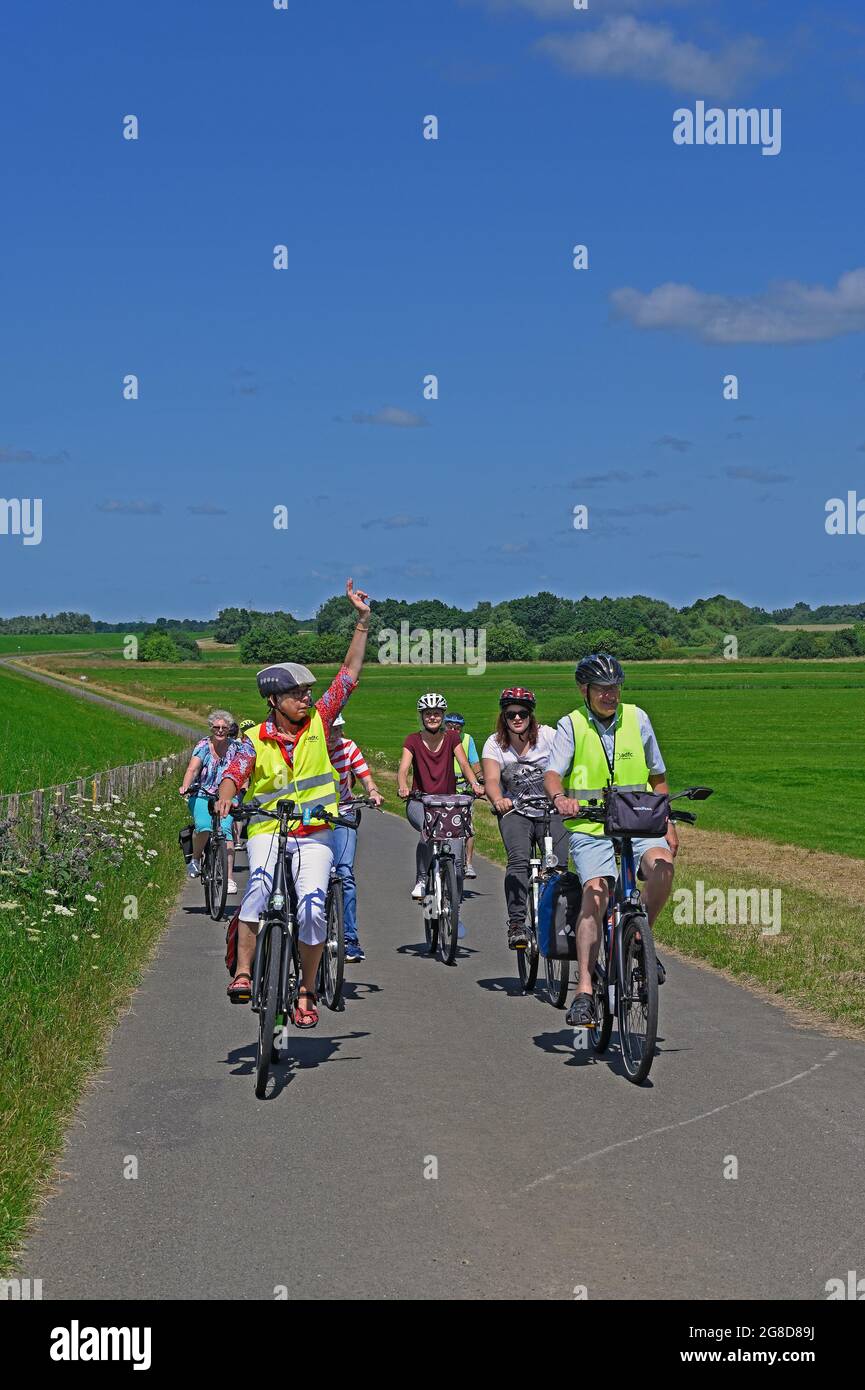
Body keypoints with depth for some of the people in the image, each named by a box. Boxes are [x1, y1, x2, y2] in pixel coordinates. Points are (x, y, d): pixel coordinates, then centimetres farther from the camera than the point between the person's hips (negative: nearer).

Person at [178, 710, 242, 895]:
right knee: (204, 827, -28)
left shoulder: (235, 747, 2)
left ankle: (229, 878, -22)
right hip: (202, 795, -1)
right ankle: (195, 859, 1)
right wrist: (185, 787, -33)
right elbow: (192, 769, -16)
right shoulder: (203, 746, -4)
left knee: (225, 829, -23)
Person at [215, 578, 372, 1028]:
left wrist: (362, 621, -4)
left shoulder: (319, 721, 3)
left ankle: (306, 992, 6)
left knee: (313, 907, -12)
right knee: (260, 883, -31)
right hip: (267, 830, -1)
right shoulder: (255, 740, 0)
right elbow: (234, 775, -13)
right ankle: (243, 972, -26)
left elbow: (350, 672, 2)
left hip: (315, 834, 2)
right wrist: (225, 798, -36)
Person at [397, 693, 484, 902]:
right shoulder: (413, 741, 1)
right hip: (420, 802, -1)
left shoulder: (452, 737, 4)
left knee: (456, 859, -11)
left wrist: (474, 783, -29)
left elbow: (464, 764, -8)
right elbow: (403, 769, -13)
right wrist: (403, 787, -35)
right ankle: (421, 880, -18)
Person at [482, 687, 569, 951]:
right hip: (515, 811, 0)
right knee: (519, 860, -23)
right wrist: (498, 800, -42)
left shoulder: (548, 736, -9)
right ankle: (516, 924, -22)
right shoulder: (495, 743, -6)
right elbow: (491, 780, -19)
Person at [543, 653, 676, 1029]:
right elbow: (552, 773, -13)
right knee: (595, 893, -22)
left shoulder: (637, 719, 8)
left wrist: (667, 824, 14)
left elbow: (657, 776, 18)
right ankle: (584, 989, -20)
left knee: (662, 864, -28)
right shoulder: (570, 726, 0)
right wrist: (560, 797, -35)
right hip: (590, 828, -2)